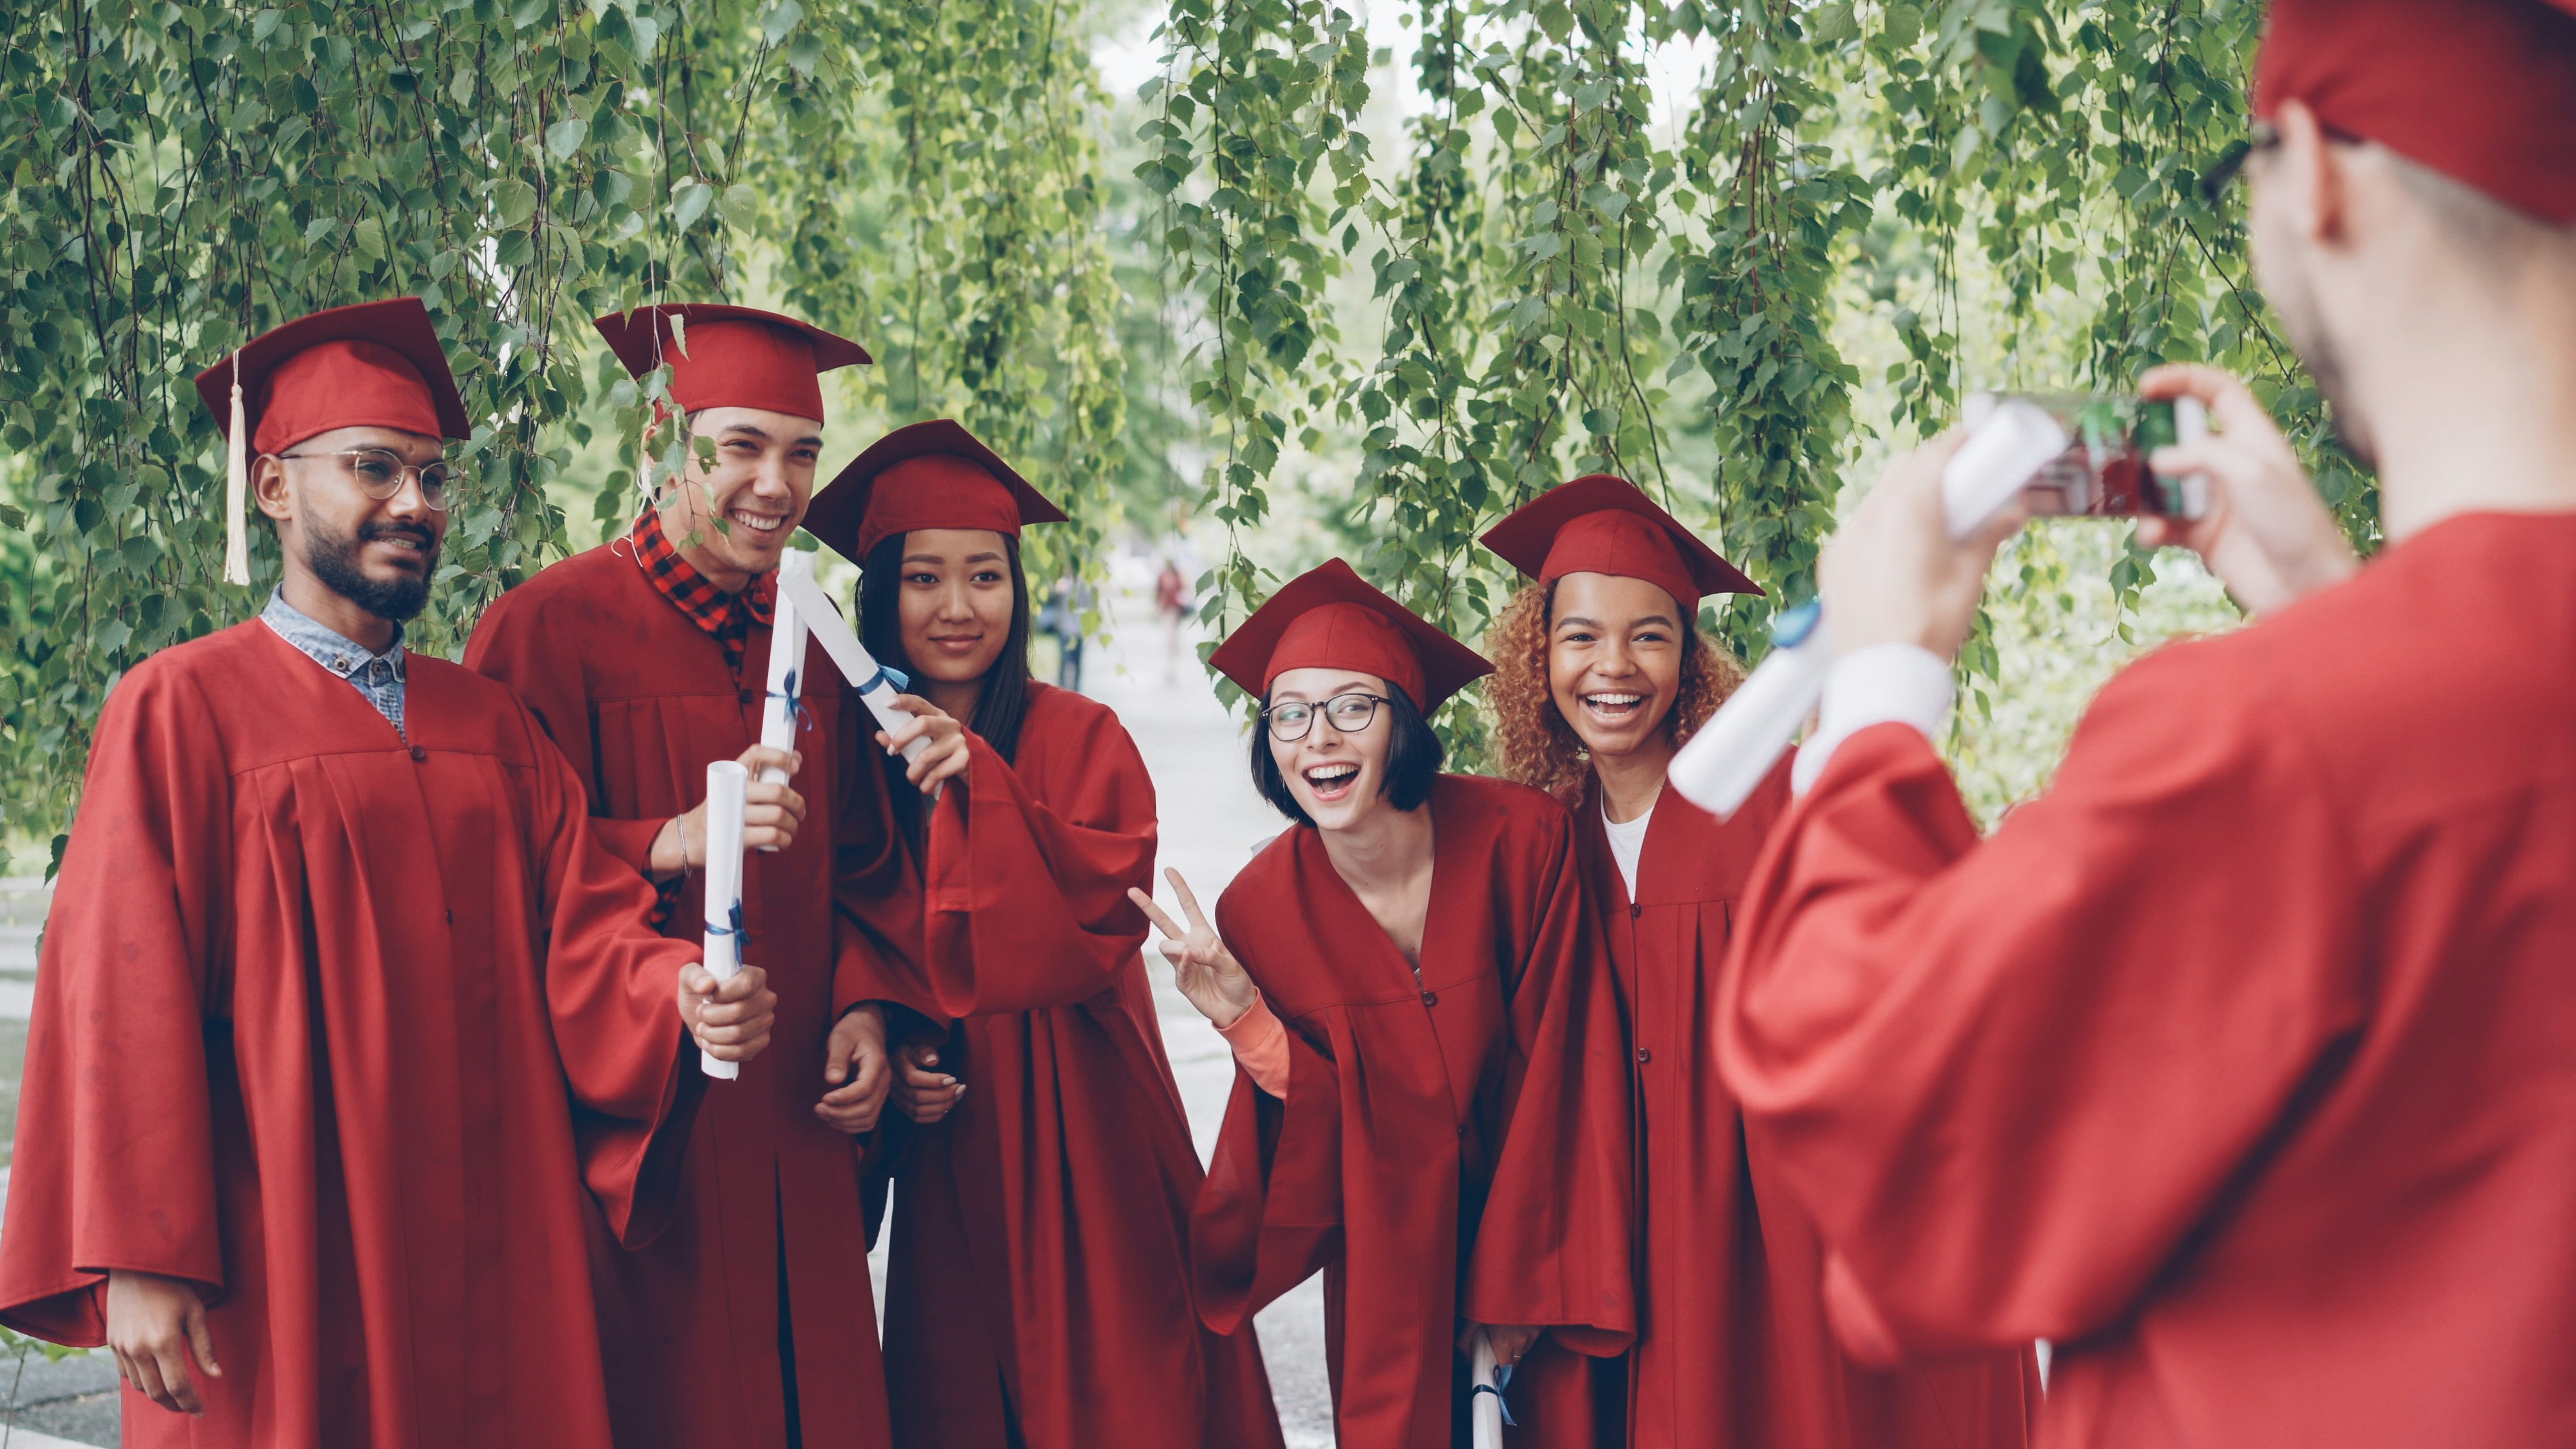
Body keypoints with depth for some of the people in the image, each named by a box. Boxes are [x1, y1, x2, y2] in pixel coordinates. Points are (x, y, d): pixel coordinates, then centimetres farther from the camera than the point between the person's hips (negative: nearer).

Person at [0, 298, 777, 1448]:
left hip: (489, 1265, 5)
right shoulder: (182, 709, -4)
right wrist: (140, 1263, -15)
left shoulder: (489, 725, 13)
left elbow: (582, 929, 6)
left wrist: (679, 994, -16)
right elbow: (123, 1000, -9)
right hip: (282, 1275, -5)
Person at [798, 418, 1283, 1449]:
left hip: (1080, 1134, -2)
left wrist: (974, 783, -22)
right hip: (944, 1152, 2)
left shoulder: (1078, 737, -2)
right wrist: (886, 1049, -8)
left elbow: (1108, 910, -16)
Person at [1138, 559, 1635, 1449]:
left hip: (1533, 1224, -1)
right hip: (1386, 1265, 1)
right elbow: (1322, 1132, -10)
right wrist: (1245, 1018, -27)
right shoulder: (1261, 910, -13)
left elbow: (1557, 1067, -11)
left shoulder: (1520, 840, -17)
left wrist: (1522, 1278, -11)